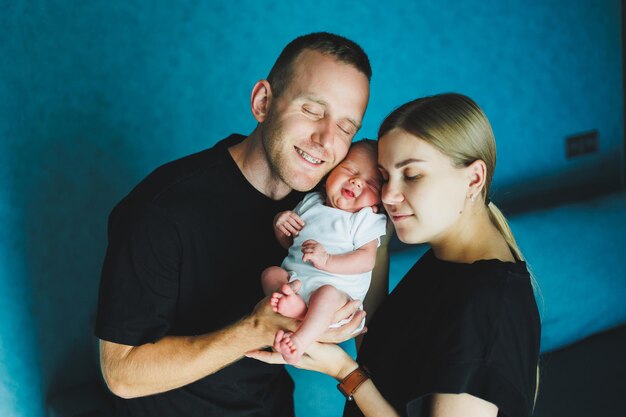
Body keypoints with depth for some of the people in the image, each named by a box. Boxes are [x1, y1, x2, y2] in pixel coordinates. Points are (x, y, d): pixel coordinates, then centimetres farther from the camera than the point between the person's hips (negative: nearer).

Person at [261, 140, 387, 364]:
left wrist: (327, 260, -23)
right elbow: (288, 242, 26)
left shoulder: (364, 219, 3)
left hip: (337, 288, -5)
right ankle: (295, 305, -45)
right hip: (295, 277, 6)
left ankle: (301, 340, -51)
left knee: (328, 294, -36)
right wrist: (280, 224, 3)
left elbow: (367, 260, -11)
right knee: (271, 272, -18)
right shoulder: (311, 202, 16)